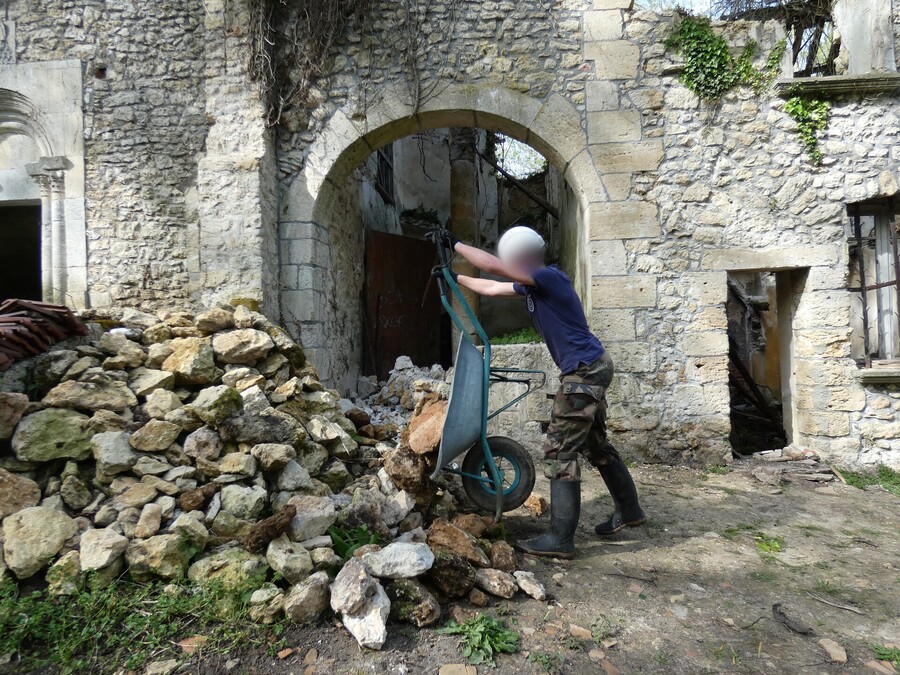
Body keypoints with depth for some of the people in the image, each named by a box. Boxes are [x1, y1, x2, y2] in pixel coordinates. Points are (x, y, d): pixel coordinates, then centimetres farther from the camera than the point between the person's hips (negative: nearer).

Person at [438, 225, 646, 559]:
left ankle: (560, 539, 0)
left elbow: (492, 266, -21)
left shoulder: (550, 277, -17)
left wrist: (456, 244, -10)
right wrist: (455, 278, 26)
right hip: (593, 369, 10)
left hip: (583, 372, -10)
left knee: (559, 451, -7)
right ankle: (629, 510, 36)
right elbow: (491, 288, 22)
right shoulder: (531, 285, 10)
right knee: (595, 444, 20)